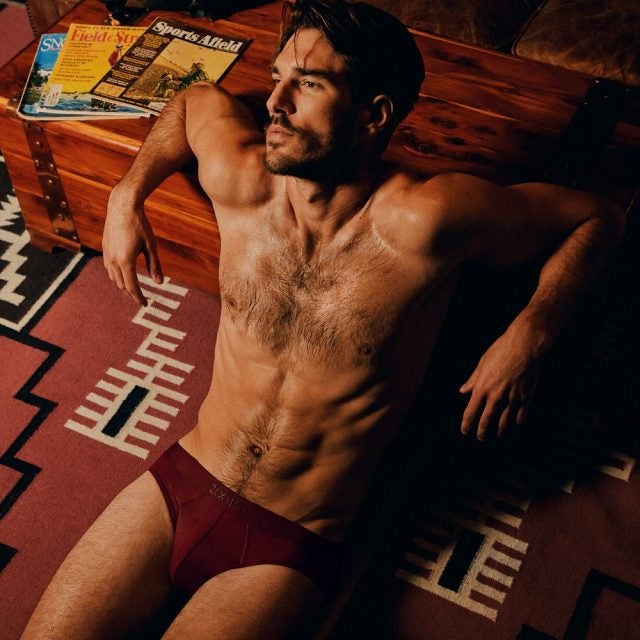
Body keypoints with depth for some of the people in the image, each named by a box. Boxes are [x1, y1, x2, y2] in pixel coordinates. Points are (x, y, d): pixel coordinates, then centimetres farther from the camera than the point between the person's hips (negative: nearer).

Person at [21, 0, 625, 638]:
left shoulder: (423, 219, -21)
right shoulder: (240, 181, -8)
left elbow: (596, 216, -8)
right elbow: (196, 98, 17)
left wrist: (529, 333, -19)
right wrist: (129, 193, 7)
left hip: (287, 549, -4)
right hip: (177, 483, 4)